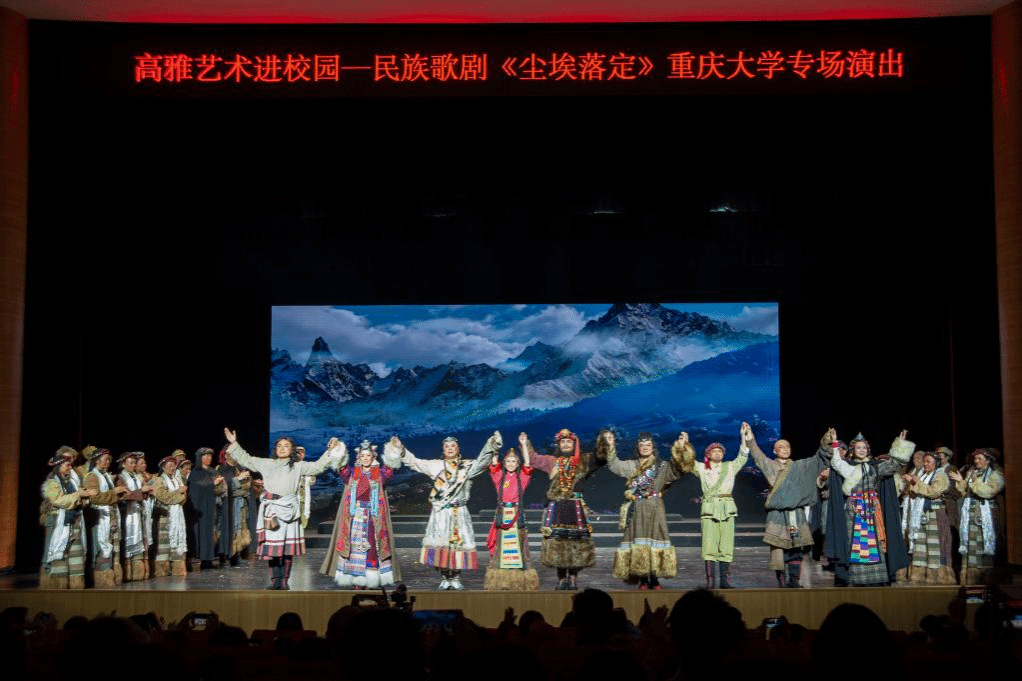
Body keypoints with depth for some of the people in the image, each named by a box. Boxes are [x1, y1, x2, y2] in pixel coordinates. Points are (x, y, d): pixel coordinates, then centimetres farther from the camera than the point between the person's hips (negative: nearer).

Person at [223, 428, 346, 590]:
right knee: (271, 545, -1)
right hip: (271, 509, 2)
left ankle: (284, 580, 3)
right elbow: (246, 460, 22)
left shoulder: (298, 466, 11)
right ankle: (275, 580, 5)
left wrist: (330, 450, -2)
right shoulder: (266, 464, 17)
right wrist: (234, 444, 20)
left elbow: (318, 466, 6)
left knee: (288, 547, -3)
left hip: (289, 510, -2)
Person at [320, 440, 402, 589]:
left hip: (373, 517, -1)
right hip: (355, 516, 1)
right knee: (354, 545, -2)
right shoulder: (352, 473, 10)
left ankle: (369, 582, 2)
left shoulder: (380, 473, 7)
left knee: (372, 547, -4)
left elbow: (390, 469, -12)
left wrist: (392, 452, -26)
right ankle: (356, 582, 3)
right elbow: (342, 469, -8)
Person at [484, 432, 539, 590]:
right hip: (502, 512, 1)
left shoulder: (522, 476, 6)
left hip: (517, 513, -1)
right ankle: (499, 578, 5)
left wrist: (524, 445, -11)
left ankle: (521, 576, 2)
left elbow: (527, 464, -7)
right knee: (500, 542, 1)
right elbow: (494, 464, -5)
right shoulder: (499, 476, 8)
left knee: (518, 541, -2)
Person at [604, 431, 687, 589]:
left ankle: (654, 579, -3)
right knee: (638, 540, -5)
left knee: (655, 538, -7)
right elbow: (614, 465, 9)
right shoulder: (631, 466, 16)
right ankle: (642, 580, -2)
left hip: (655, 510, -1)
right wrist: (610, 447, -1)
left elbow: (678, 469, -4)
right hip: (636, 510, 1)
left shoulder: (663, 466, 11)